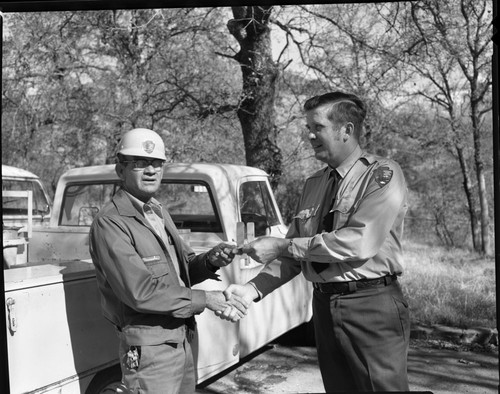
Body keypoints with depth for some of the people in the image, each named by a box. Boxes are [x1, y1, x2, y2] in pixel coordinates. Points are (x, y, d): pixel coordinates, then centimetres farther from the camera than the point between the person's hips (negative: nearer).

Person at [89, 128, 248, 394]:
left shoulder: (160, 213, 10)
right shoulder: (109, 224, -17)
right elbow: (141, 292, -23)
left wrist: (210, 261, -7)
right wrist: (206, 299, -19)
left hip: (182, 341, 8)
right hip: (149, 350, -8)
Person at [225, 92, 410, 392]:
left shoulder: (383, 175, -9)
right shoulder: (313, 186, 11)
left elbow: (359, 242, -22)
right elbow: (294, 253, 8)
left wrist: (282, 246, -18)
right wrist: (255, 288, -9)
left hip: (373, 308, -6)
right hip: (324, 307, 6)